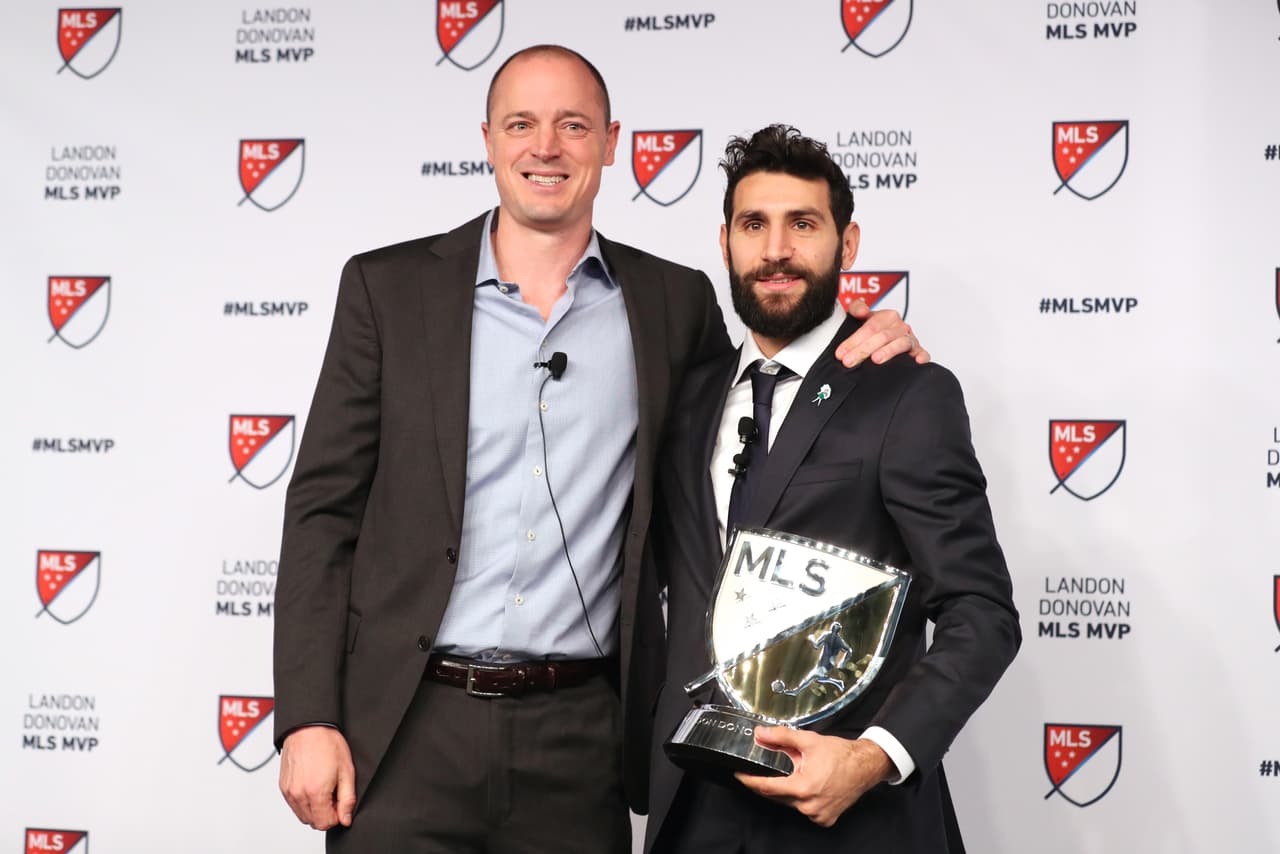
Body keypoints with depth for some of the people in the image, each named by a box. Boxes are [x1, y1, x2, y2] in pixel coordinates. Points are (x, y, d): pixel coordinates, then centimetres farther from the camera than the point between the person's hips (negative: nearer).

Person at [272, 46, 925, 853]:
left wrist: (851, 355, -1)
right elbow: (324, 508, 2)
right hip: (408, 726, -1)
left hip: (580, 736, 1)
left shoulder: (673, 301, 6)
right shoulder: (389, 287, 3)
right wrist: (307, 719, -6)